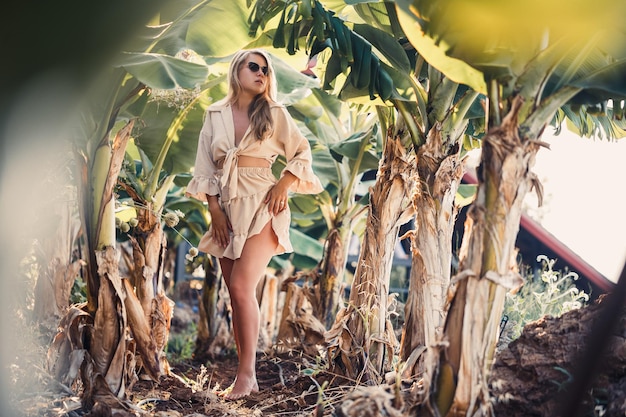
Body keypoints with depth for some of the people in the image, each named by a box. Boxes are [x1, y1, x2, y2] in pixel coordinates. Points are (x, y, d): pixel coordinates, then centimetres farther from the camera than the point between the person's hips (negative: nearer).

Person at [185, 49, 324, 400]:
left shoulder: (274, 113, 2)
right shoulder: (215, 115, 9)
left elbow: (303, 152, 7)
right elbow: (205, 166, 8)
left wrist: (284, 184, -8)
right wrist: (214, 210, -1)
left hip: (261, 206, -4)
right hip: (228, 209, 4)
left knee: (241, 286, -16)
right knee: (237, 294, 4)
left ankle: (247, 374, -7)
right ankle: (246, 377, 12)